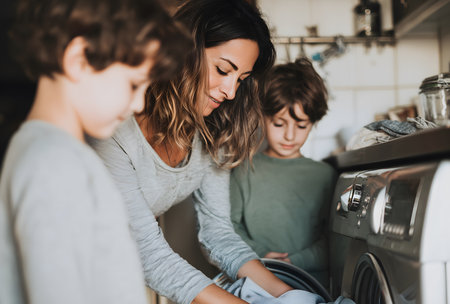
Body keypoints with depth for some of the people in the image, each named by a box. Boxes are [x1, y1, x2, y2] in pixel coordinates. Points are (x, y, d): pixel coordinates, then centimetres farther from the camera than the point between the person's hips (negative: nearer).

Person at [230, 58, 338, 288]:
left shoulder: (325, 175, 9)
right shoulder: (246, 170, 9)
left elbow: (335, 239, 4)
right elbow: (229, 224, 8)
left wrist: (294, 262, -8)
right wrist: (259, 255, -6)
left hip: (312, 280, 0)